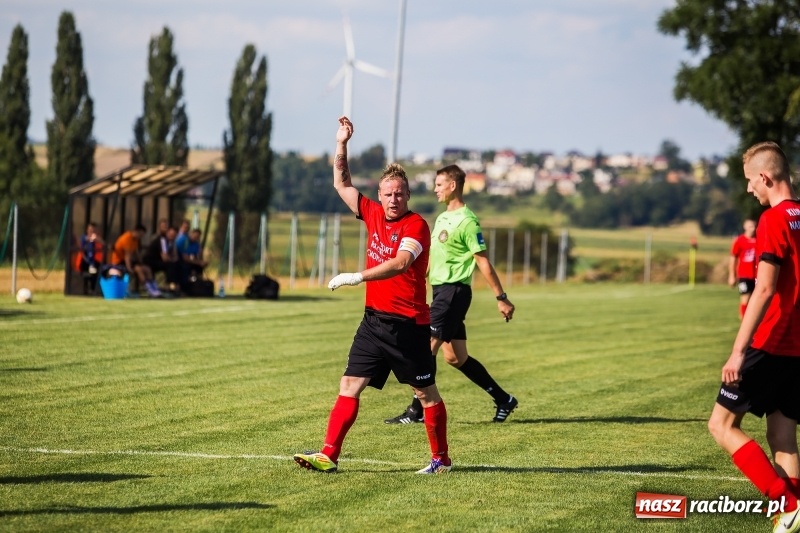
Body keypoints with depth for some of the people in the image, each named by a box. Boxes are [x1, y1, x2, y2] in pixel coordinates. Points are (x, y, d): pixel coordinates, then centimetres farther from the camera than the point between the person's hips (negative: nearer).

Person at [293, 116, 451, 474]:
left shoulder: (416, 225, -12)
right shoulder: (373, 215, 8)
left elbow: (400, 263, -28)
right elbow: (342, 185, 20)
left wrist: (357, 277, -33)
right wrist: (341, 146, 8)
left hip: (408, 323, -6)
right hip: (374, 319, 6)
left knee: (426, 393, 4)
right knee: (350, 385, -1)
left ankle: (441, 460, 16)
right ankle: (328, 455, -3)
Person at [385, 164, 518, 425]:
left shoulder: (467, 221, -13)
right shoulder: (442, 218, 15)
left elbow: (483, 262, -14)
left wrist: (501, 298, -13)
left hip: (454, 291, -9)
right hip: (441, 289, 9)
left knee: (426, 347, -11)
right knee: (455, 357, 10)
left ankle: (417, 410, -6)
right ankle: (503, 400, 19)